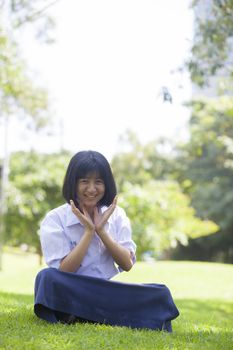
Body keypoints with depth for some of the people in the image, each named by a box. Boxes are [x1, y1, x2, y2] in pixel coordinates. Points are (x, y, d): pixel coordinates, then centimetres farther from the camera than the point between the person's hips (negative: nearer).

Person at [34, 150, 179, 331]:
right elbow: (63, 271, -10)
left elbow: (127, 264, 1)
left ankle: (83, 317, -26)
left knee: (160, 293, -23)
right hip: (72, 294, -3)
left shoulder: (116, 215, 10)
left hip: (110, 292, 3)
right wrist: (89, 231, -13)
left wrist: (101, 230, -10)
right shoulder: (54, 220, -2)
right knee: (47, 277, -36)